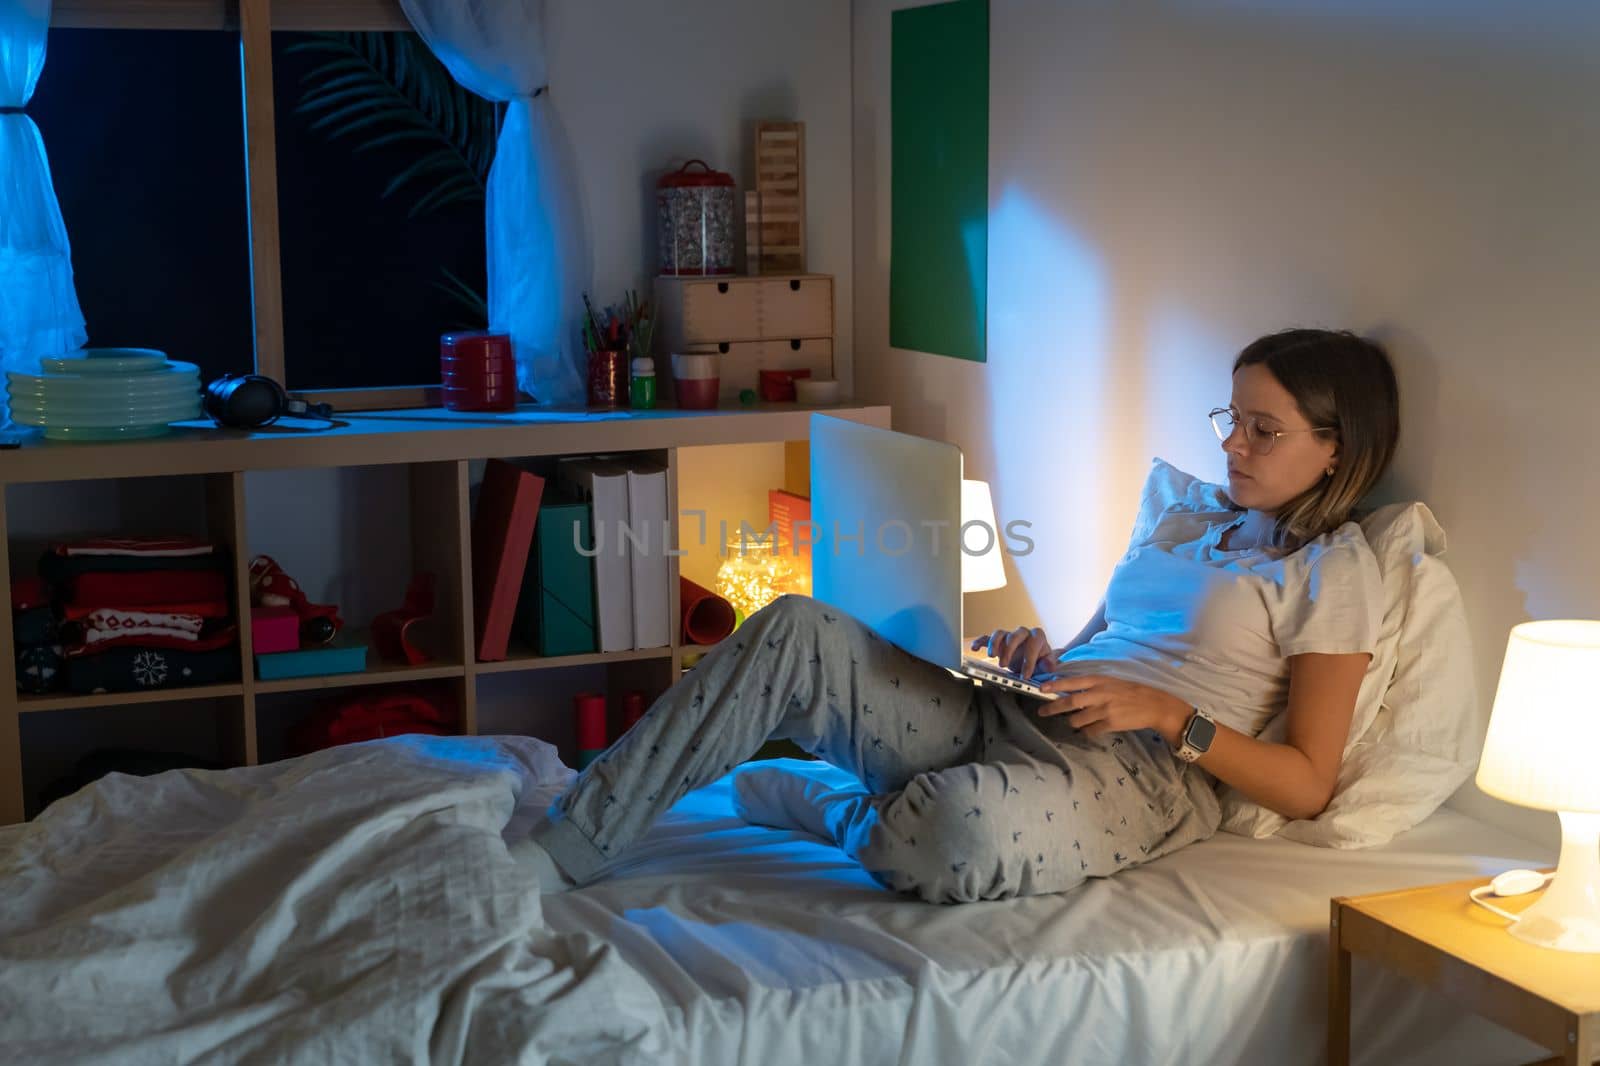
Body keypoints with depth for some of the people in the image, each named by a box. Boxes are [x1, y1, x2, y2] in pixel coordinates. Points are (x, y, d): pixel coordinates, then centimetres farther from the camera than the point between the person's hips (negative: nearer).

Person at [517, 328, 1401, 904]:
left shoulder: (1333, 570, 2)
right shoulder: (1182, 511, 23)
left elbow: (1306, 786, -3)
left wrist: (1170, 714, -14)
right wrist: (1034, 650, 4)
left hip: (1140, 771, -7)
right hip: (1000, 716, 7)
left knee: (969, 828, -42)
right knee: (795, 631, -17)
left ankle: (818, 809, -5)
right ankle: (557, 857, -19)